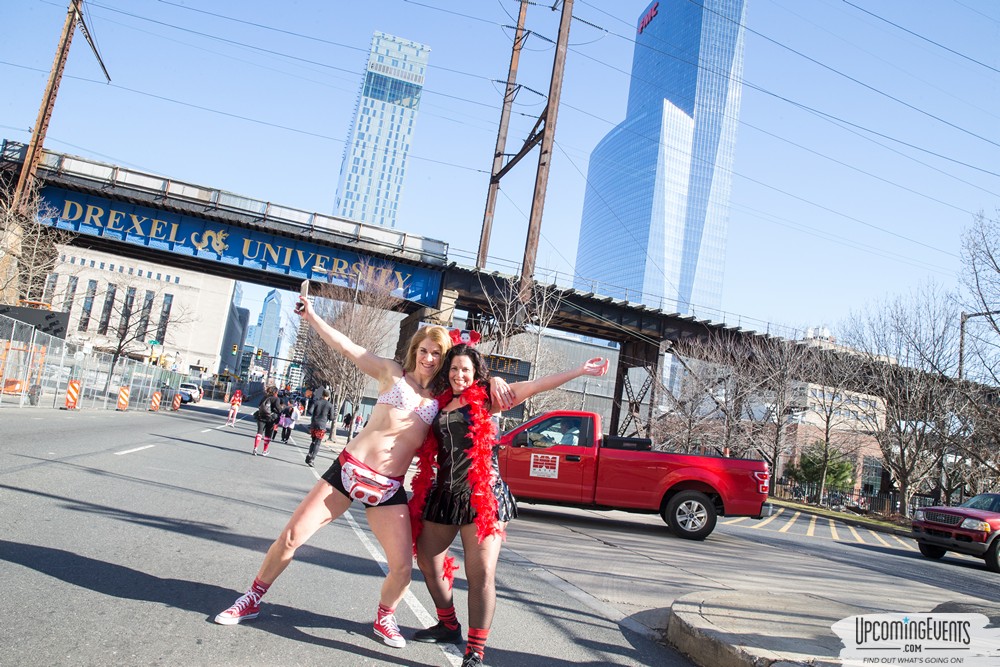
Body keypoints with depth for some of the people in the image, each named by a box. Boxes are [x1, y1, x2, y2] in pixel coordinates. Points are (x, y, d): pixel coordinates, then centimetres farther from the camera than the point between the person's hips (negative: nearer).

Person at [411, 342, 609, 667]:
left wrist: (580, 371, -17)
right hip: (443, 494, 6)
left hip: (481, 497, -6)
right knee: (428, 561, 16)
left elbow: (536, 385, -12)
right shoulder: (440, 403, 10)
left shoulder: (486, 400, -3)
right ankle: (448, 626, 37)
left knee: (481, 574, -9)